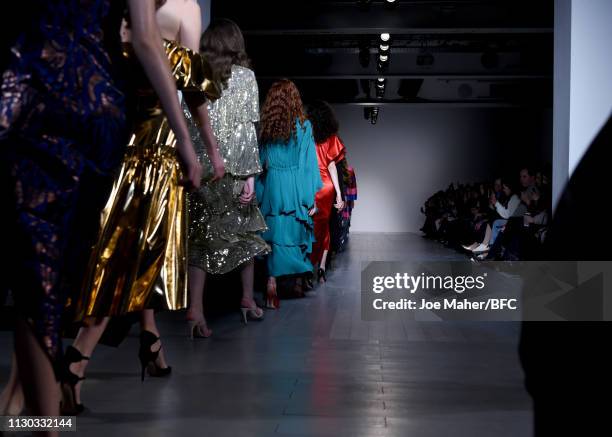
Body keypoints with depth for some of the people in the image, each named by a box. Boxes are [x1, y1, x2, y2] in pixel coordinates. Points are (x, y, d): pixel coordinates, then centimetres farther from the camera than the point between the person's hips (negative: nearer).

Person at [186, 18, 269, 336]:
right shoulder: (244, 76, 2)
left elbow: (186, 125, 1)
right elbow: (246, 129, -5)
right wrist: (250, 175, -6)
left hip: (197, 168, 2)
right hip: (230, 169, -2)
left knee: (200, 236, 3)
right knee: (244, 231, 17)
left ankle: (195, 309, -9)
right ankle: (247, 299, 24)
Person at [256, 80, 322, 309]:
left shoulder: (264, 127, 4)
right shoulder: (303, 125, -2)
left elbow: (259, 161, 5)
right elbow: (309, 162, -4)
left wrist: (259, 193, 9)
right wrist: (311, 197, -1)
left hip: (271, 187, 2)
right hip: (294, 186, -2)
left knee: (275, 236, 5)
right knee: (293, 234, 6)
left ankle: (272, 282, -4)